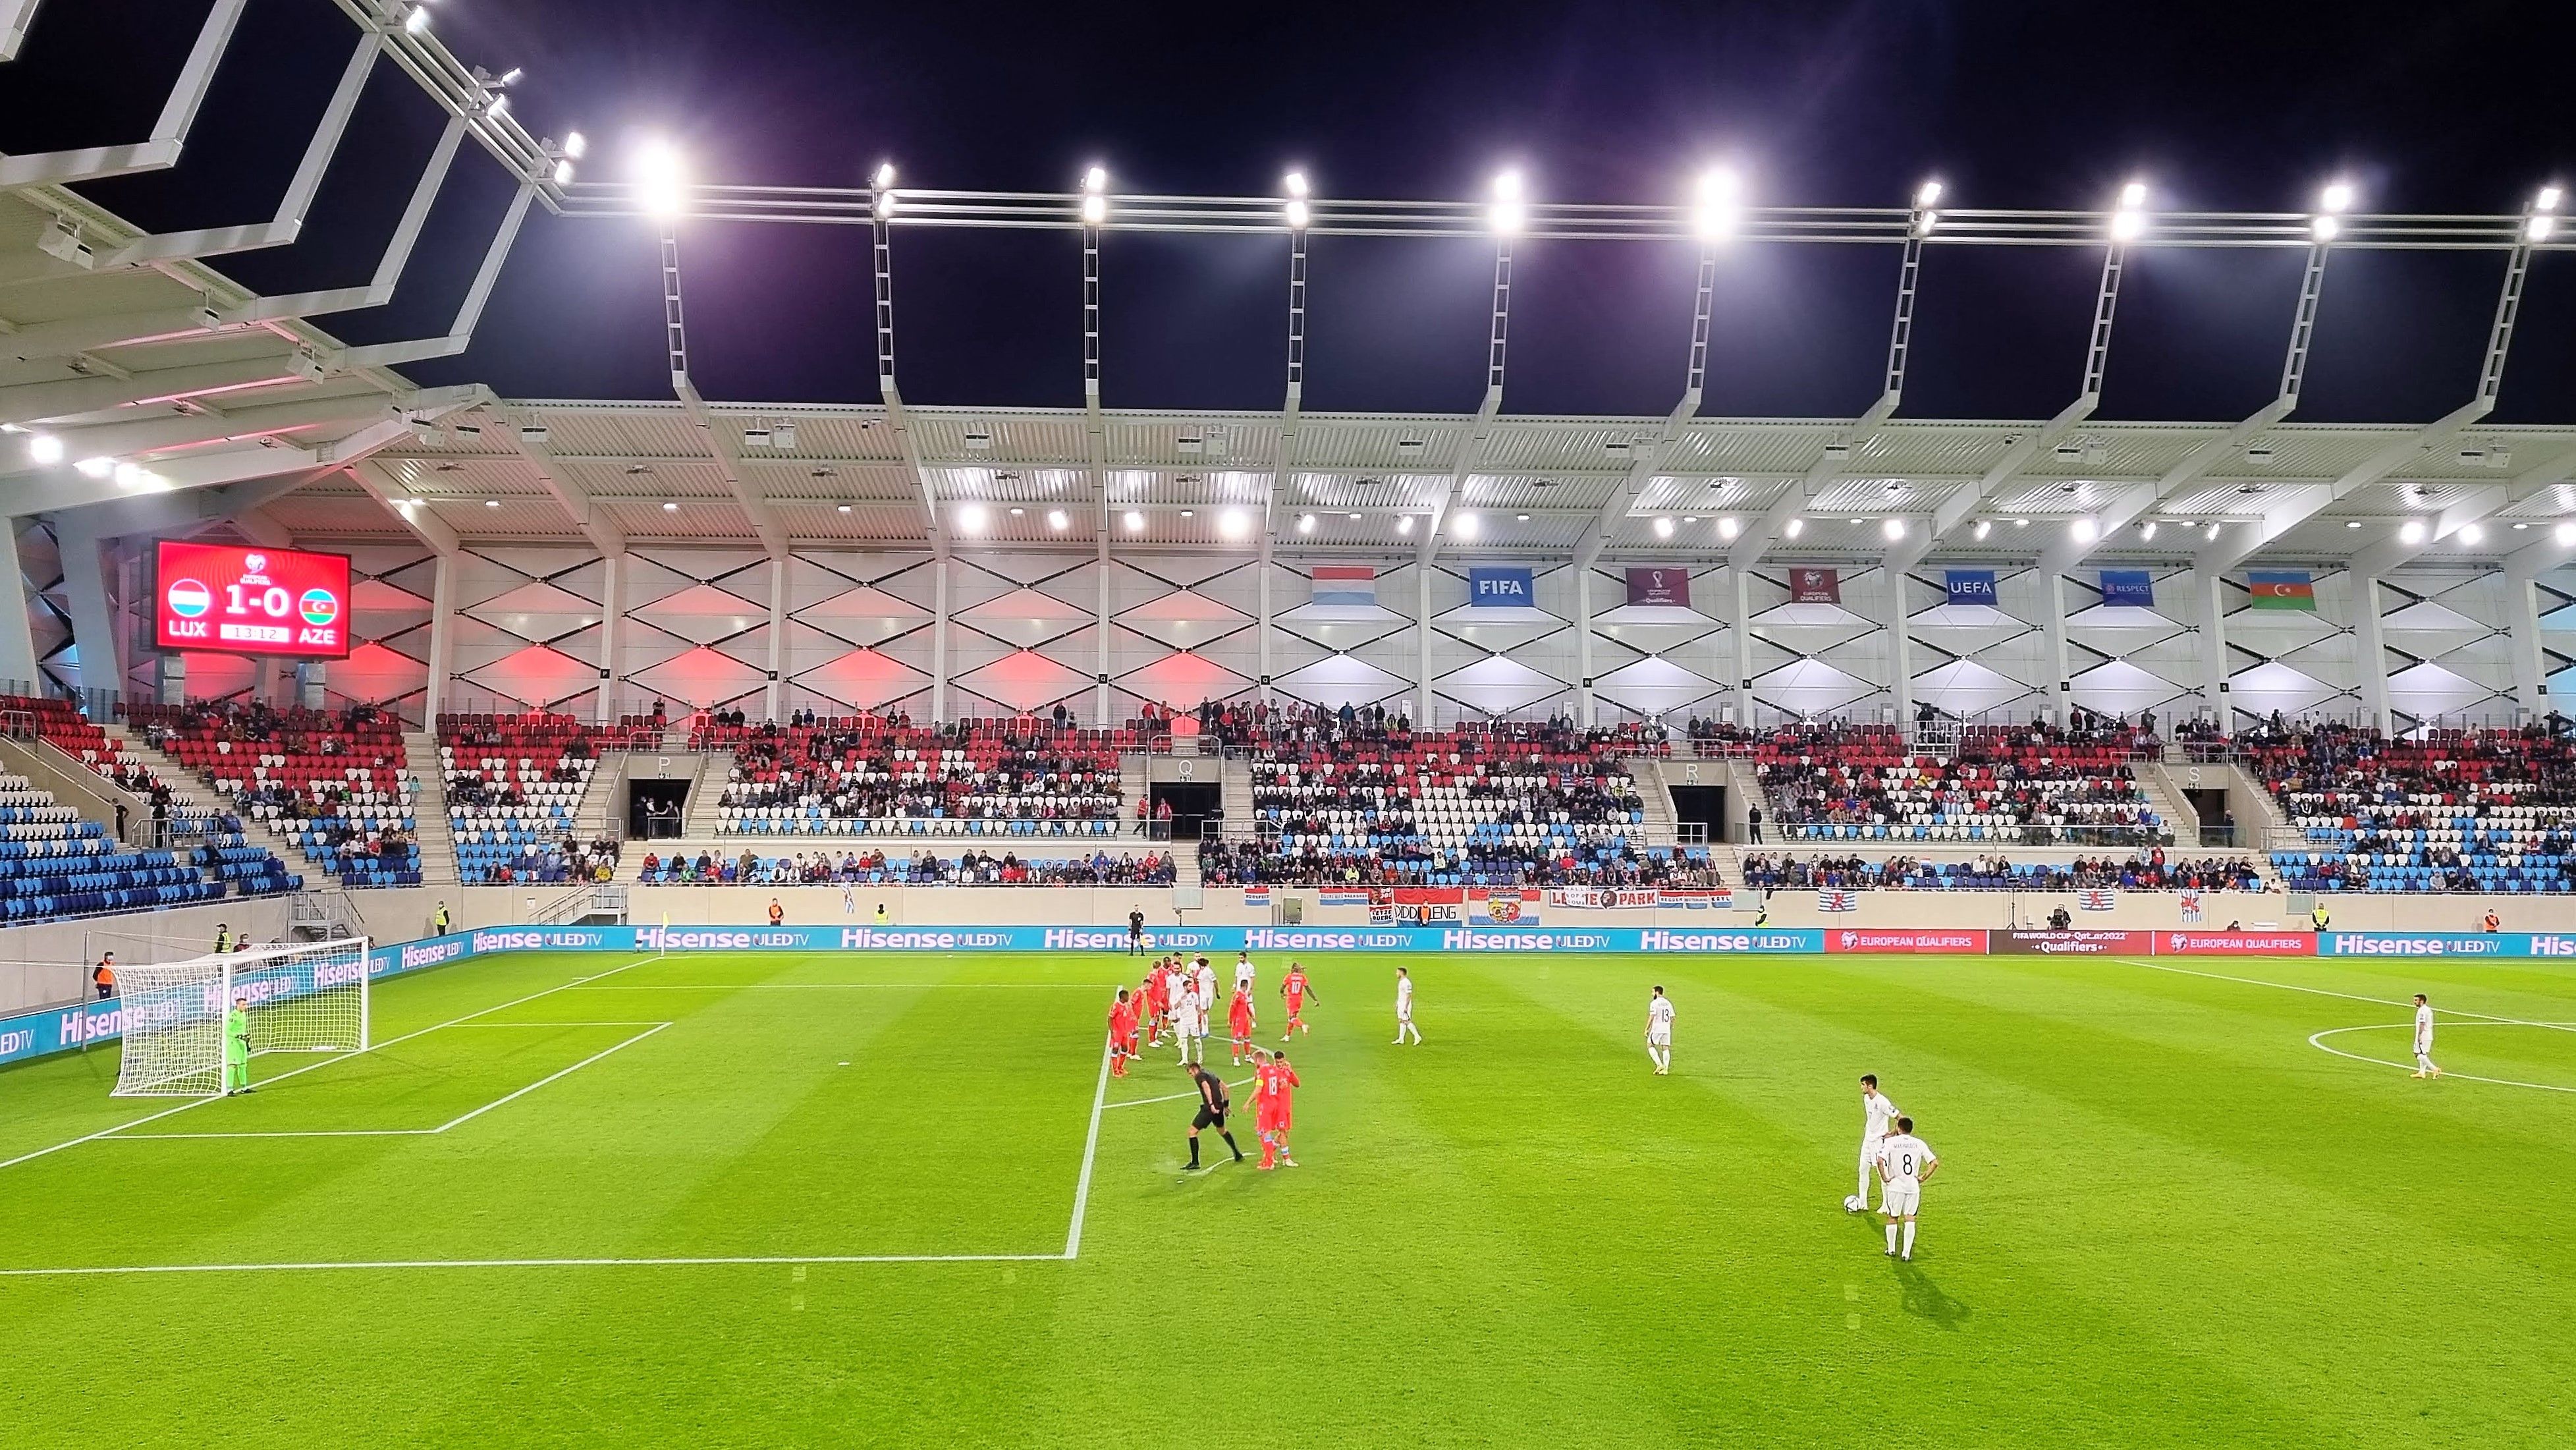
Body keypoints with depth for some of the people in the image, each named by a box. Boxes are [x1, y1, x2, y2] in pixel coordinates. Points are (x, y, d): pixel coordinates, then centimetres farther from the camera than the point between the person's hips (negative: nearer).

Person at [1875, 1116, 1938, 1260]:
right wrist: (1924, 1178, 3)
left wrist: (1884, 1178, -8)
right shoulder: (1919, 1144, 5)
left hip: (1895, 1185, -2)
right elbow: (1935, 1163, -1)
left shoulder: (1890, 1142, -4)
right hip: (1914, 1186, 2)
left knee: (1893, 1218, 13)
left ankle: (1891, 1250, 22)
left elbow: (1880, 1160, -18)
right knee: (1910, 1218, 5)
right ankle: (1907, 1253, 1)